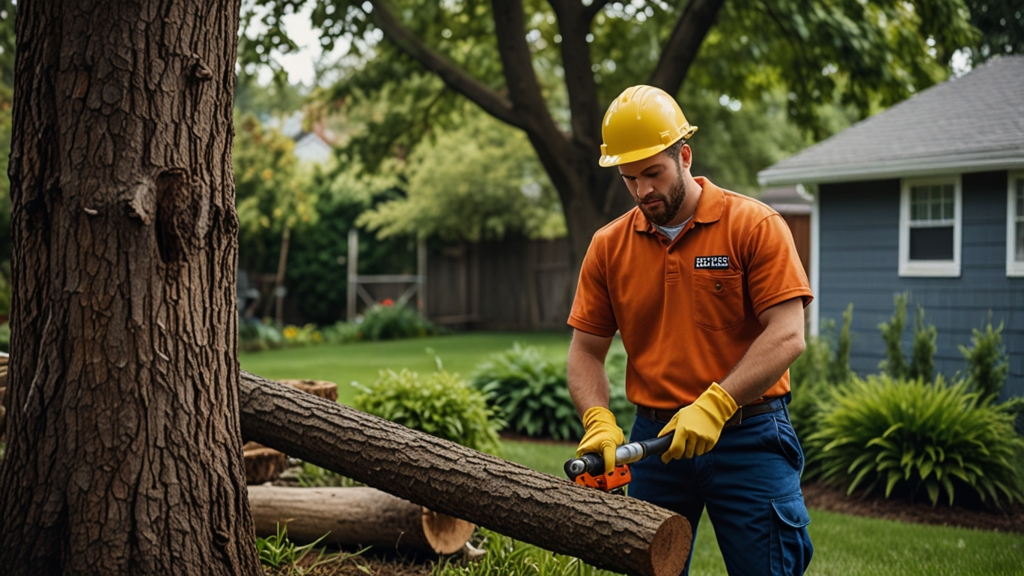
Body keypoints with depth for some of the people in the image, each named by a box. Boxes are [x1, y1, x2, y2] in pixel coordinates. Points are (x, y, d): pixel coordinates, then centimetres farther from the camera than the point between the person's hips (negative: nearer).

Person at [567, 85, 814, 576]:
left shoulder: (755, 226, -6)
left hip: (748, 440, -3)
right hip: (654, 439, 4)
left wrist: (715, 405, -23)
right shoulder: (609, 246, 6)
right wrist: (599, 421, -11)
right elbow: (585, 352, 7)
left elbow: (786, 336, -13)